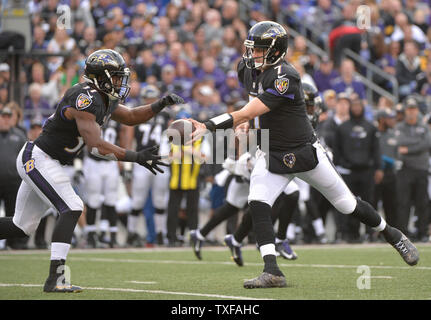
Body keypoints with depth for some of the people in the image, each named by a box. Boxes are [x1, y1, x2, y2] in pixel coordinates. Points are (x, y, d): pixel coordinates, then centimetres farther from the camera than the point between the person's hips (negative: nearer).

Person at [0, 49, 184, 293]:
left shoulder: (104, 99, 8)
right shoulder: (86, 99, -22)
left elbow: (130, 117, 23)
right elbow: (96, 146, -27)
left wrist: (162, 104, 10)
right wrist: (137, 157, -25)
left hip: (34, 161, 10)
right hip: (38, 159, -10)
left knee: (22, 227, 12)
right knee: (72, 209, -17)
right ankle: (55, 279, -21)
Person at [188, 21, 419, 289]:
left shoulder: (284, 78, -28)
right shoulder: (248, 69, -3)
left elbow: (247, 114, -34)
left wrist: (207, 126, -39)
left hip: (304, 153, -6)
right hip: (272, 156, 6)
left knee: (347, 204, 7)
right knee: (258, 204, -19)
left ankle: (393, 235, 32)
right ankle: (272, 272, -22)